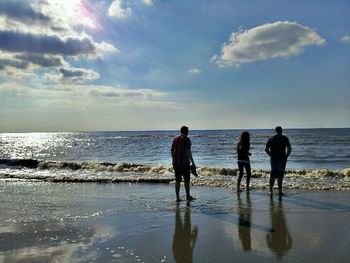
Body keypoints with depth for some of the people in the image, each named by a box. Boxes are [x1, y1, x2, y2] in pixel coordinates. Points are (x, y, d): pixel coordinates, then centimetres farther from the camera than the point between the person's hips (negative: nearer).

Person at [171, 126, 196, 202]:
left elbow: (172, 151, 14)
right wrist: (192, 162, -14)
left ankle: (177, 197, 7)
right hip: (184, 163, -6)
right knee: (186, 180, 5)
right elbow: (188, 151, -16)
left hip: (176, 163, 6)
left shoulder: (175, 139, 12)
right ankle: (188, 196, 12)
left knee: (177, 180, 7)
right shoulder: (186, 139, -7)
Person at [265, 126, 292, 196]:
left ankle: (271, 190, 14)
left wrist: (271, 155, 13)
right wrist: (286, 156, 1)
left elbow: (266, 149, 5)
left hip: (273, 159, 3)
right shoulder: (284, 138, -2)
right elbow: (289, 149, -11)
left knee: (272, 174, 13)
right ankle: (280, 191, 2)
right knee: (280, 175, 1)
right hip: (281, 159, -3)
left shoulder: (271, 138, 7)